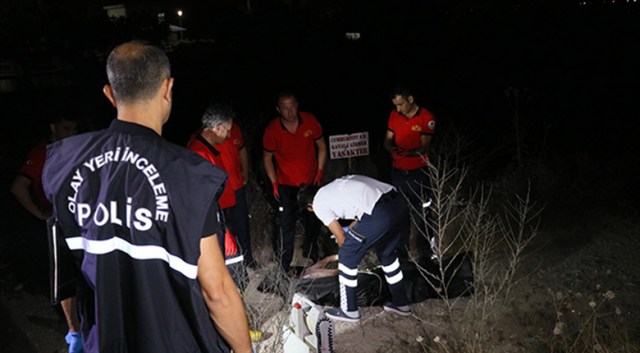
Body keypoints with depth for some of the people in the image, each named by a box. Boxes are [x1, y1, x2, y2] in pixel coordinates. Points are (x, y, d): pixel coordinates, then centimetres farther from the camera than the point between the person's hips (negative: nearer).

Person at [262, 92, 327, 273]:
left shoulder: (310, 121, -12)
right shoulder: (272, 130, -16)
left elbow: (321, 146, 1)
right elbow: (267, 158, -3)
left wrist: (319, 172, -5)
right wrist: (275, 183, -8)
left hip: (311, 181, 2)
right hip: (287, 184, -2)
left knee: (312, 222, 14)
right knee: (287, 225, -5)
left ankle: (310, 257, 36)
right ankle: (285, 265, 9)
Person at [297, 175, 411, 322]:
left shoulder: (318, 204, 10)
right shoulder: (336, 185, 30)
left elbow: (340, 236, 15)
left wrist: (347, 250, 35)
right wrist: (351, 230, 42)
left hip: (378, 214, -8)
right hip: (399, 204, 9)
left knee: (347, 258, 11)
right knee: (386, 253, 30)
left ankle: (349, 311, 22)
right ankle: (401, 304, 41)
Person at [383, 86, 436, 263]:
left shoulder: (426, 118, -11)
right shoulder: (394, 115, 4)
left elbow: (424, 147, -14)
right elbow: (387, 140, 7)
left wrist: (407, 153, -32)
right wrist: (392, 149, -16)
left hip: (418, 173, -4)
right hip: (398, 172, 5)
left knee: (422, 215, 0)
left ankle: (427, 255, 13)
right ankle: (401, 252, 27)